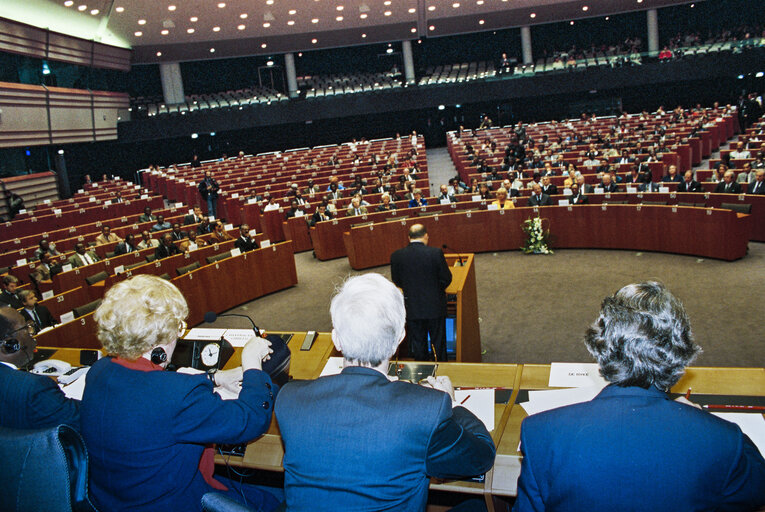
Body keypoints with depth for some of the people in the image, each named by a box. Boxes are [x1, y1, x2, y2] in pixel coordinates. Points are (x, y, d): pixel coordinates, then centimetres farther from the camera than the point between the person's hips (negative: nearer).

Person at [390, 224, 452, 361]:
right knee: (438, 341, 16)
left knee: (417, 341, 17)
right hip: (435, 306, -1)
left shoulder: (396, 256, -10)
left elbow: (396, 281, 2)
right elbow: (446, 278, -9)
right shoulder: (436, 253, -16)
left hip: (412, 308, 2)